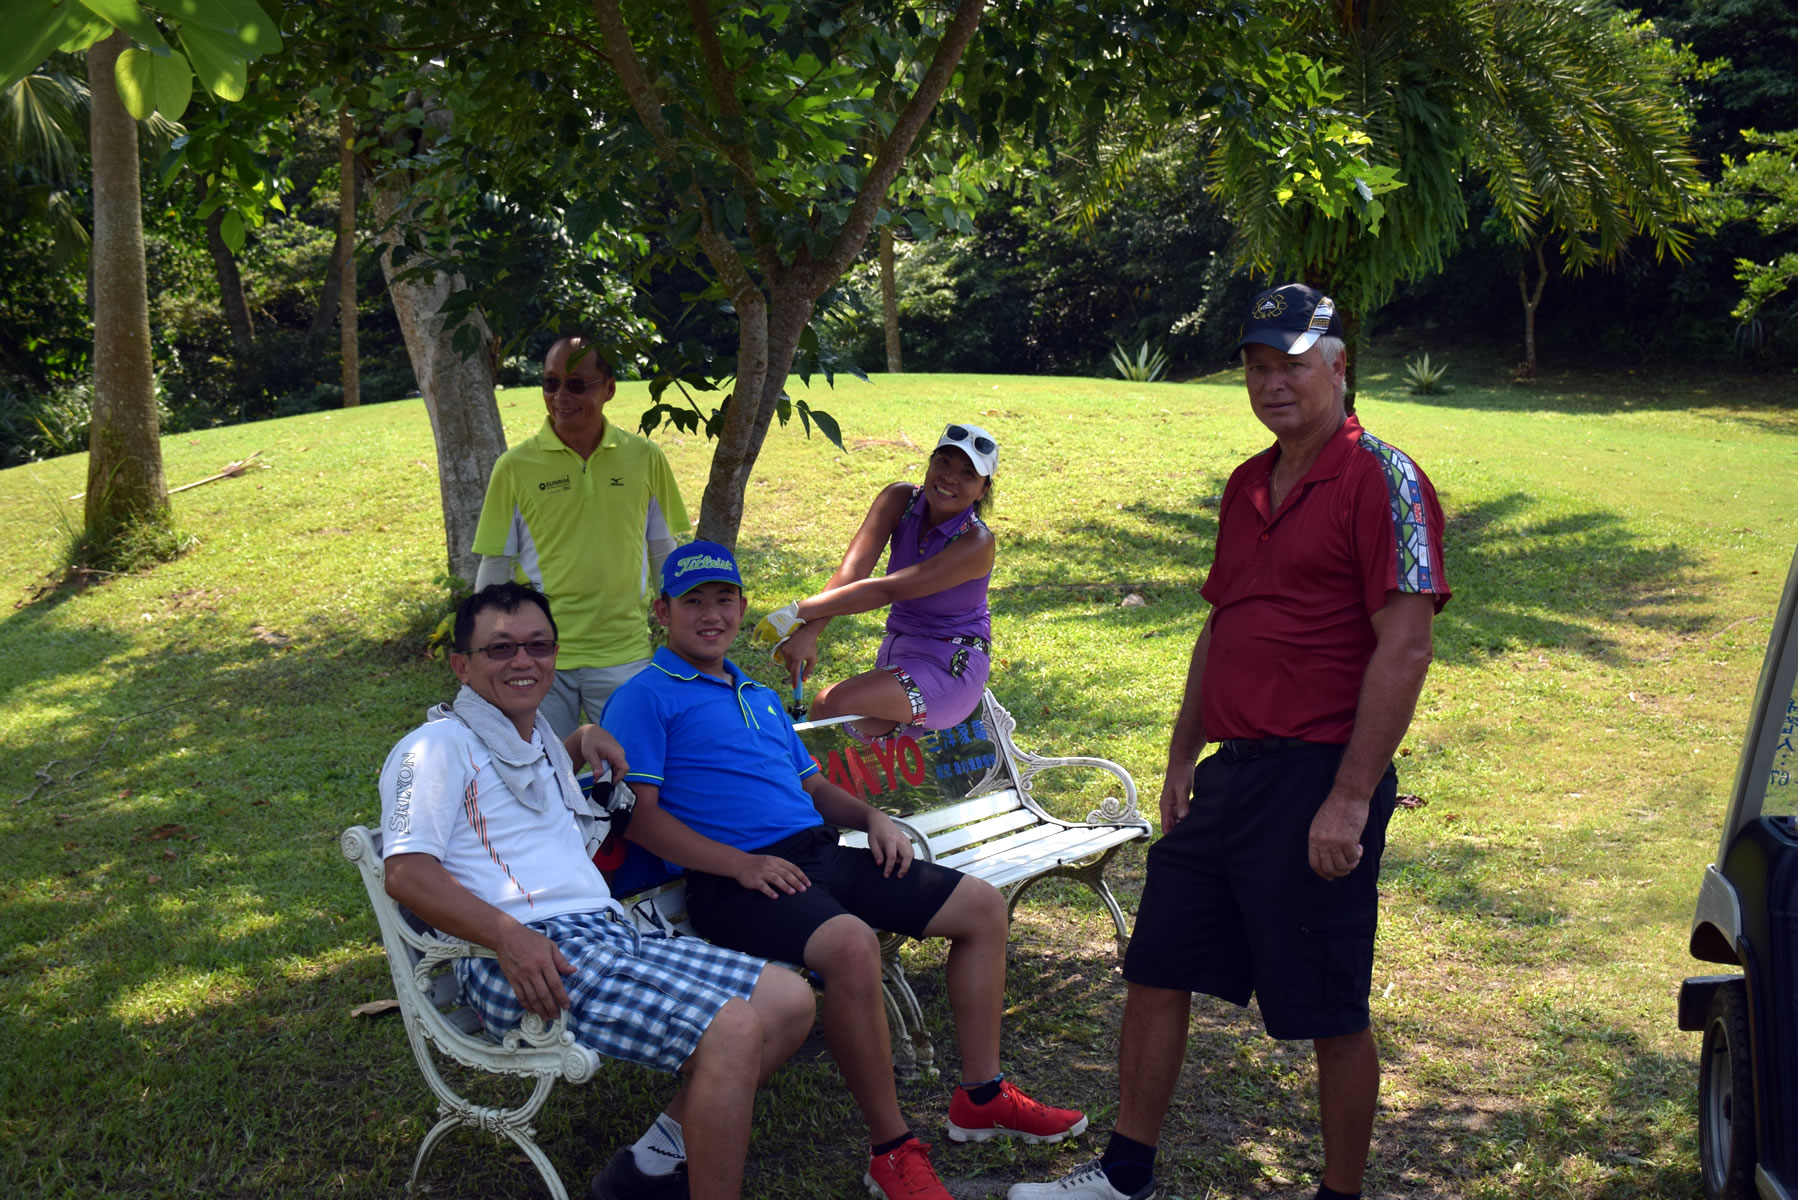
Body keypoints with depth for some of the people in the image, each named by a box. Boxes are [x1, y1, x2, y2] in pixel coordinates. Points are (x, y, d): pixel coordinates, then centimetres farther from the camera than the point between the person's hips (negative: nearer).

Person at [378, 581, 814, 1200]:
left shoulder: (540, 743, 25)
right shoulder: (441, 745, -2)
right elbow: (407, 872, -15)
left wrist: (584, 739, 30)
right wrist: (509, 936, -28)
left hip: (613, 935, 9)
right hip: (530, 961, -9)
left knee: (789, 1000, 1)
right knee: (732, 1031, -26)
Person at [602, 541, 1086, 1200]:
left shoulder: (760, 696, 27)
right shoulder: (645, 697, 1)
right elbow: (638, 815, -10)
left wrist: (871, 817, 8)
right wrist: (739, 863, -19)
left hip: (821, 854, 9)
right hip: (735, 878, -9)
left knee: (981, 905, 2)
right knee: (850, 943, -38)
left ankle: (982, 1096, 10)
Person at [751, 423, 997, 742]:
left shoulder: (976, 543, -21)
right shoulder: (900, 499, -4)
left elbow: (886, 590, -28)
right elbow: (853, 569, -18)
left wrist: (799, 612, -32)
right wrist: (808, 631, -32)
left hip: (949, 668, -6)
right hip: (897, 652, 6)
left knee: (831, 705, -24)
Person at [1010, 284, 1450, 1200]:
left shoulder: (1381, 481, -11)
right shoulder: (1248, 486, 15)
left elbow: (1404, 649, -17)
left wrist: (1350, 799, -21)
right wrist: (1182, 758, 18)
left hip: (1318, 781, -8)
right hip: (1230, 773, 9)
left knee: (1330, 1012, 3)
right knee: (1156, 969, 13)